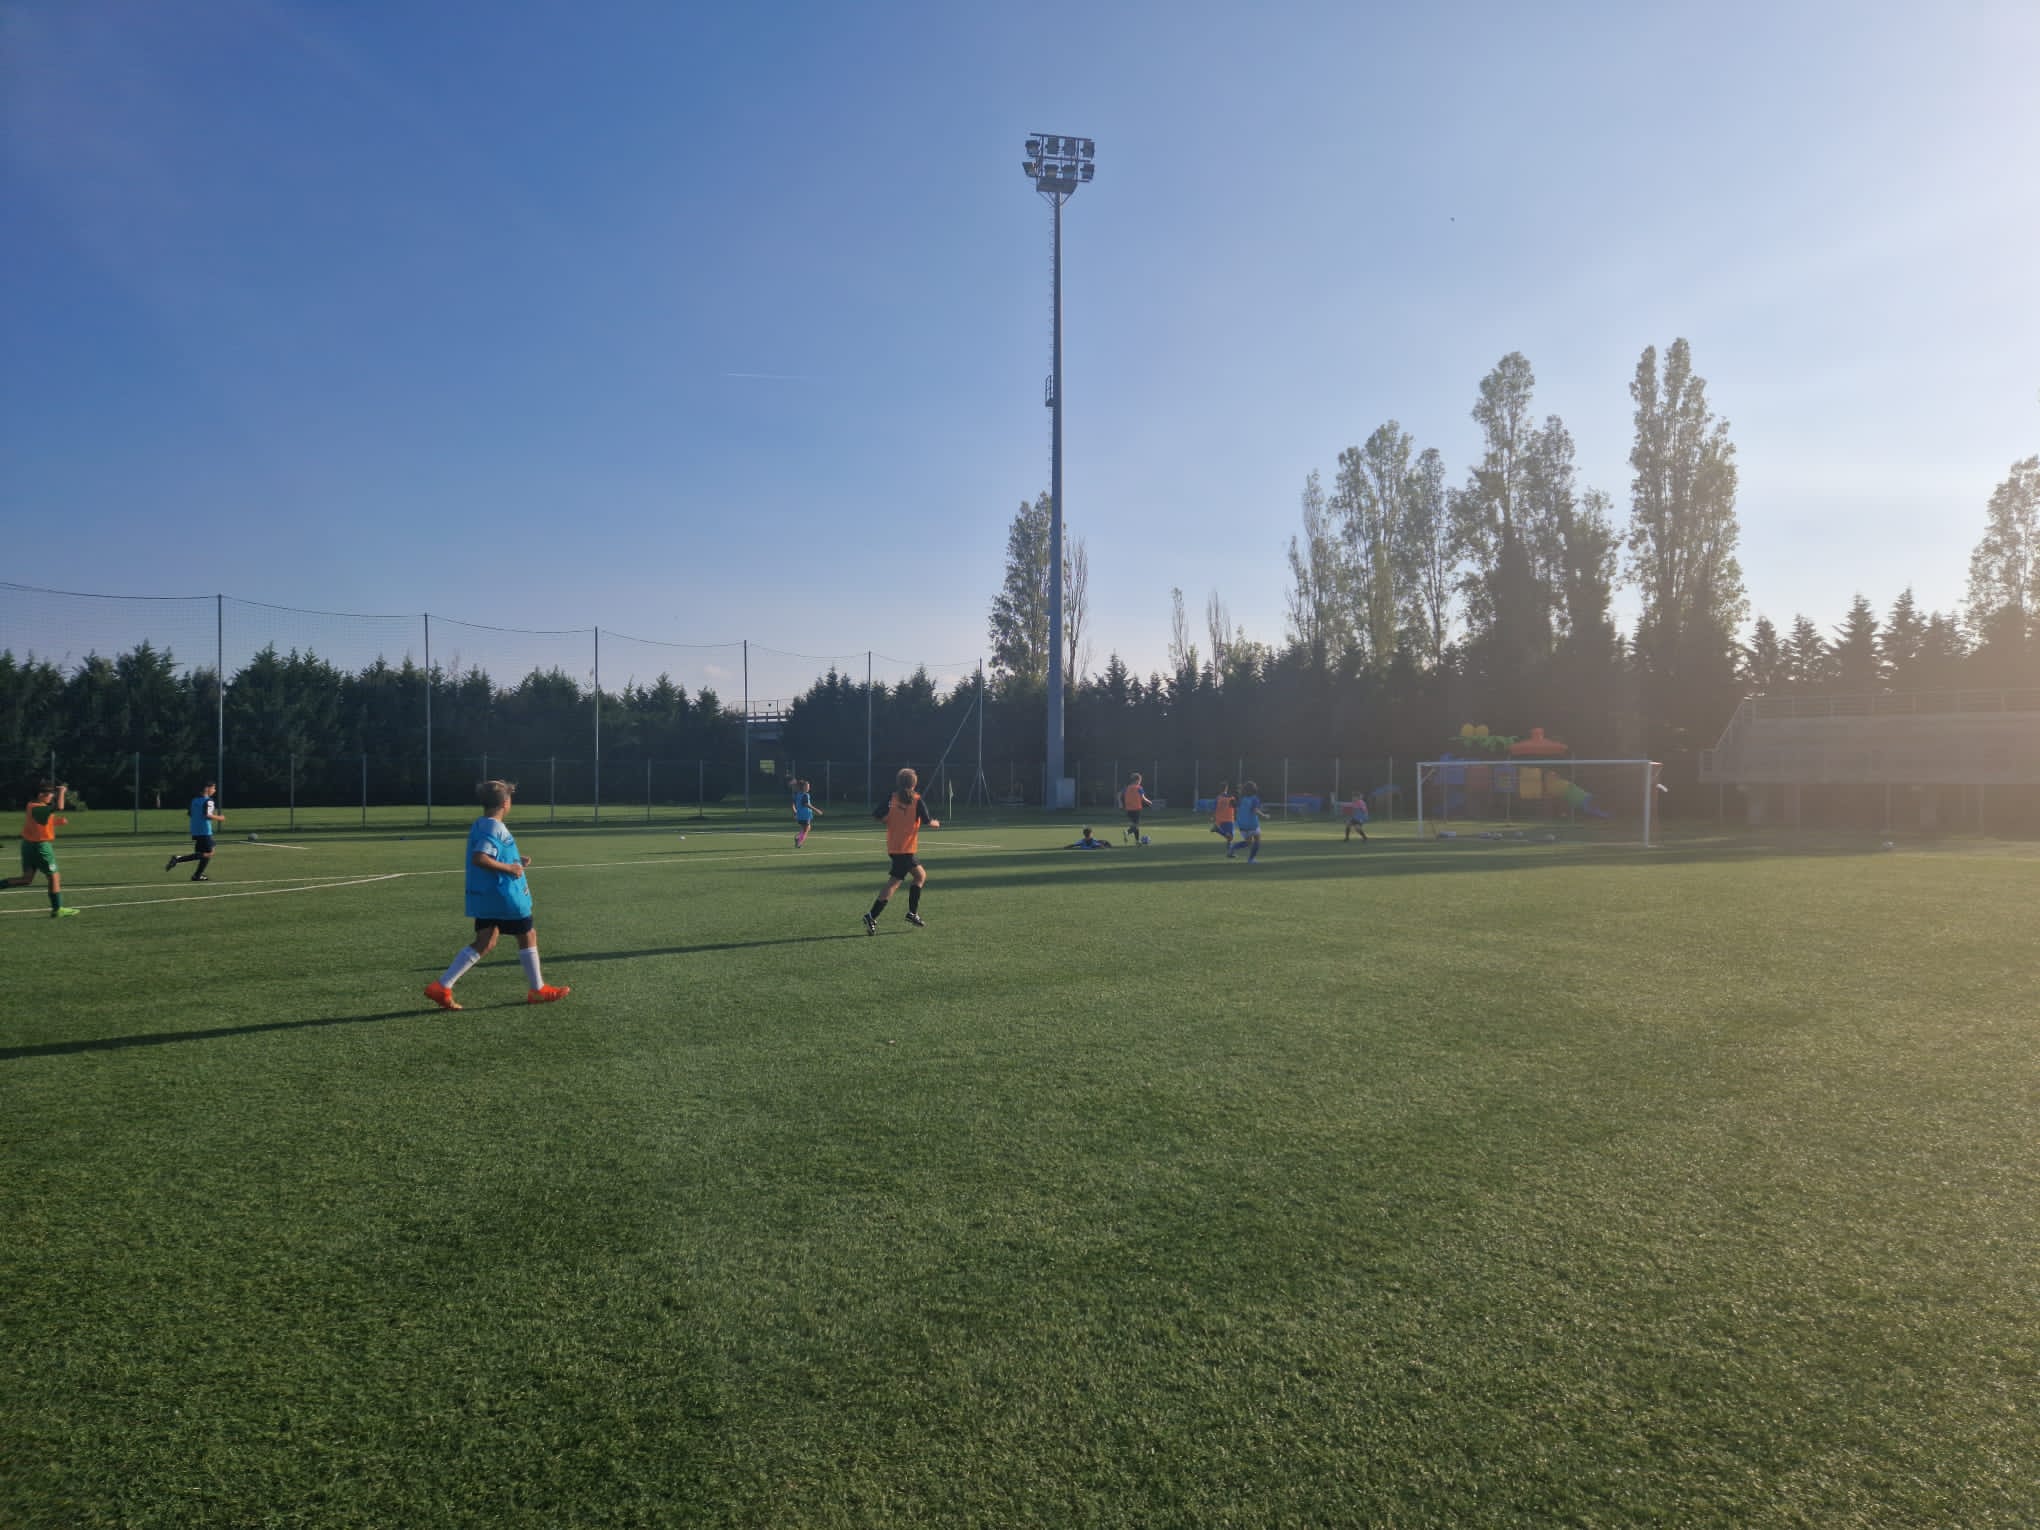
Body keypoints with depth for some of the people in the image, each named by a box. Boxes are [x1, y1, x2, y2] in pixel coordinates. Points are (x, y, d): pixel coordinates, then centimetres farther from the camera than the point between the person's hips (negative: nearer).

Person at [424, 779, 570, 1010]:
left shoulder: (479, 826, 12)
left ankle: (442, 987, 2)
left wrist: (516, 861, 18)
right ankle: (538, 990, 17)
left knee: (484, 943, 10)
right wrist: (508, 868, -22)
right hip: (504, 896, -9)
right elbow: (479, 858, -31)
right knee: (528, 937, 6)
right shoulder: (495, 828, -19)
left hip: (484, 896, 9)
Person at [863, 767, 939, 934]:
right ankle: (871, 918, -13)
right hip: (906, 848, -7)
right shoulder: (917, 801, -9)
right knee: (893, 884, -6)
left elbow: (876, 815, -3)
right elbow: (927, 822, -9)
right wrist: (936, 823, 13)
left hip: (893, 846, 7)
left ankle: (912, 913, 20)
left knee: (920, 875, 21)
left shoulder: (892, 799, 3)